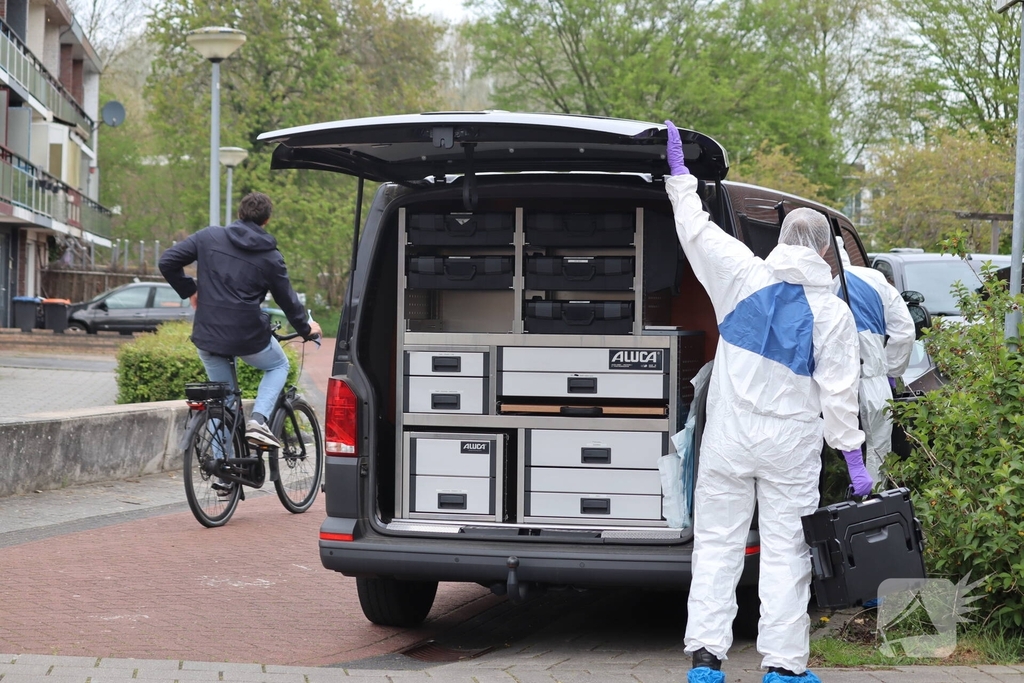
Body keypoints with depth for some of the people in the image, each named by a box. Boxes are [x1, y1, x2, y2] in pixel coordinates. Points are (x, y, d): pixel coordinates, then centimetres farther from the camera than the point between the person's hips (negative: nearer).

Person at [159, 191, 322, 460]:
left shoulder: (209, 236, 1)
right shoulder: (270, 256, -1)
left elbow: (168, 262, -2)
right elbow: (287, 299, 7)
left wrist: (190, 291, 12)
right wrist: (307, 328, 25)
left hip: (208, 335, 2)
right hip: (249, 336, -2)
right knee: (279, 366, 27)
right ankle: (258, 419, 1)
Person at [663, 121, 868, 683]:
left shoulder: (745, 277, -3)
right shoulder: (832, 311, -4)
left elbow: (697, 232, 7)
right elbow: (837, 393, -5)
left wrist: (680, 173, 20)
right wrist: (853, 459, 1)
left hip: (729, 439, 1)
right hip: (790, 446, -1)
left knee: (716, 543, 6)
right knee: (785, 549, 4)